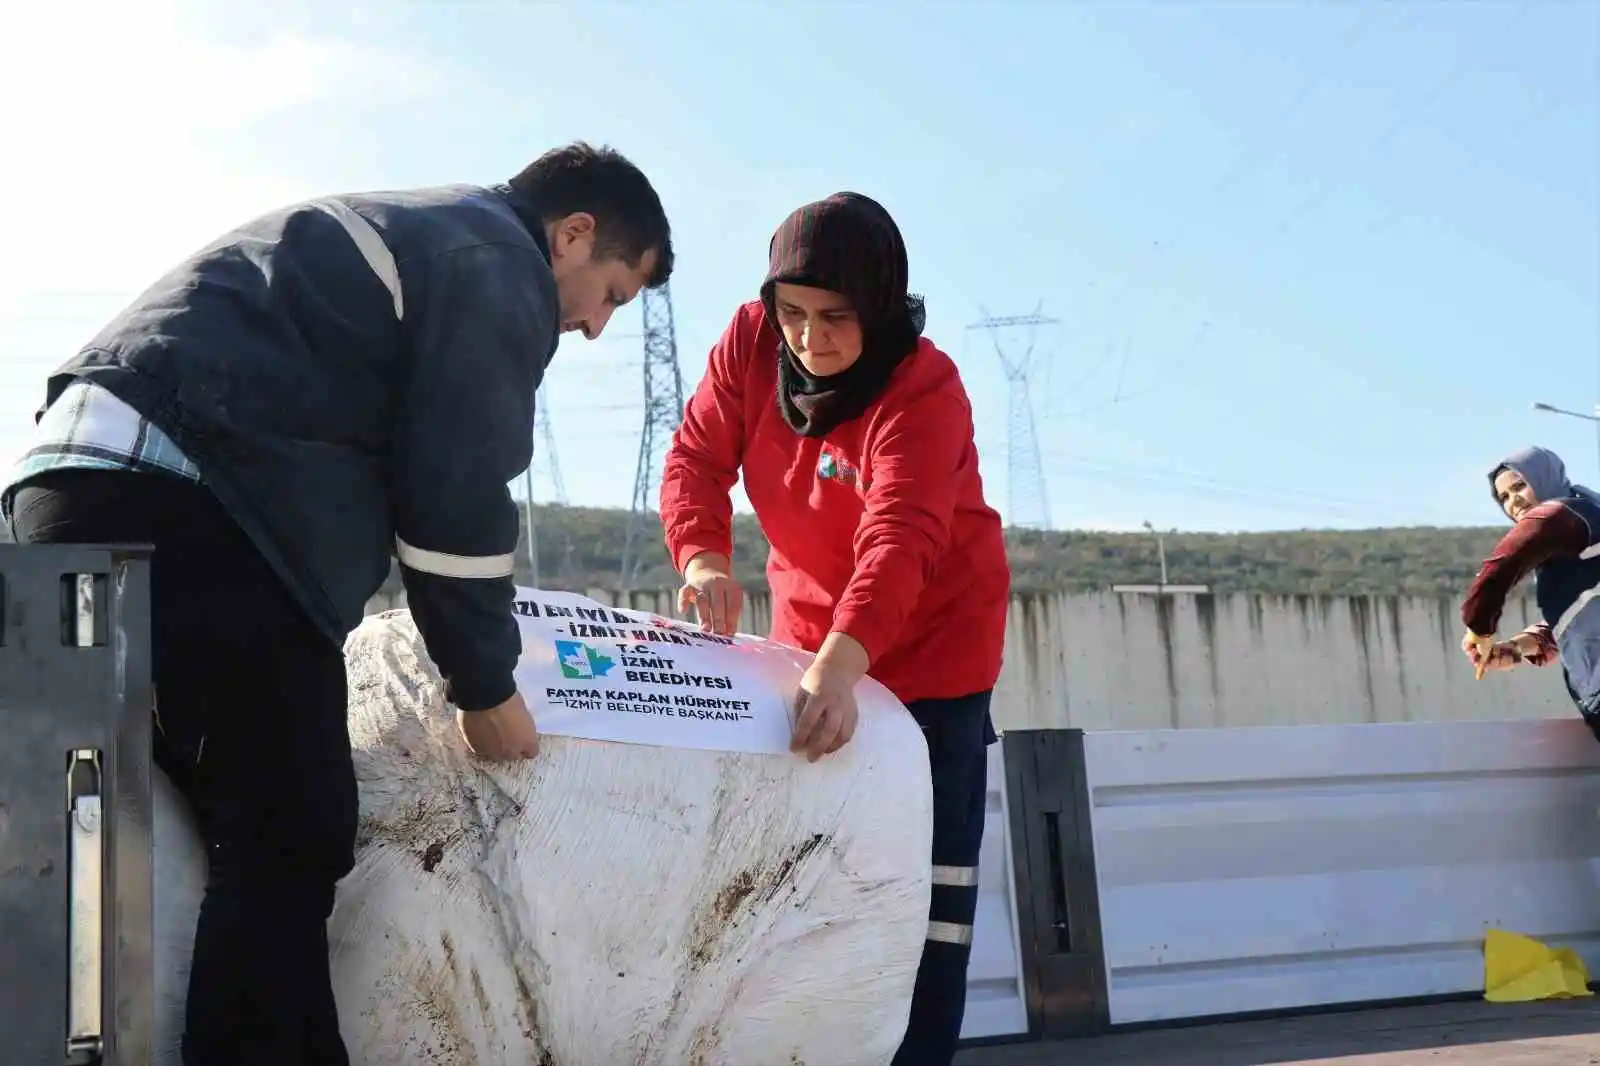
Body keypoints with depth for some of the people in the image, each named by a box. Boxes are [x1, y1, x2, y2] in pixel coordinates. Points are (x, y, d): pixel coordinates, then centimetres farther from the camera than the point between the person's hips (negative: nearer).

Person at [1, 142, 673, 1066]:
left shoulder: (412, 235, 31)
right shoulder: (498, 265, 1)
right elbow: (454, 497, -5)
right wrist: (488, 688, 5)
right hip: (185, 506, -10)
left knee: (267, 830, 16)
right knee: (290, 839, -9)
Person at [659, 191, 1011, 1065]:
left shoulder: (924, 388, -27)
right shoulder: (751, 341, -11)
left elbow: (900, 541, -39)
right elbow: (697, 455, -14)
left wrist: (841, 665, -54)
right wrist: (702, 558, -35)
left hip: (931, 636, -5)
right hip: (810, 623, 5)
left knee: (927, 869, -10)